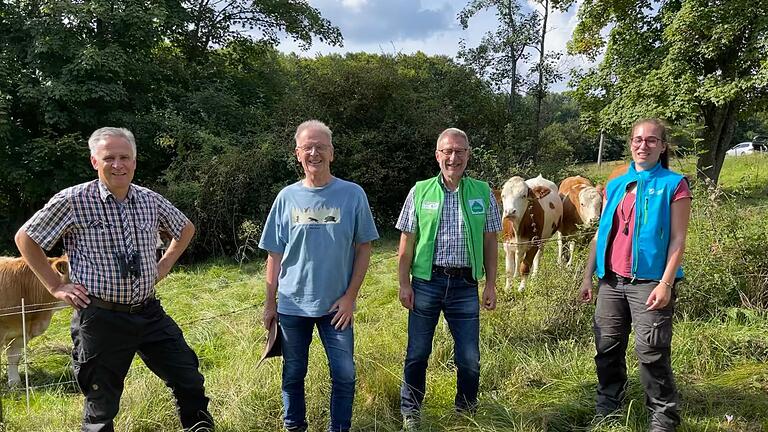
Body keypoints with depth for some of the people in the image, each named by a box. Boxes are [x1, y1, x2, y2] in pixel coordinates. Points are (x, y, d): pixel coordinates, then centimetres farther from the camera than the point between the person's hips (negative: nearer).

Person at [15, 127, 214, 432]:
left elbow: (185, 229, 21)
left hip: (149, 312, 4)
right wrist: (55, 287, -1)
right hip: (100, 317, -3)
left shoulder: (151, 201, 3)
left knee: (190, 382, 6)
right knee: (101, 406, 11)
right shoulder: (73, 201, -9)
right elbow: (25, 239, 1)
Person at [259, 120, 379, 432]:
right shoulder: (287, 197, 1)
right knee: (293, 374, 14)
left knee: (344, 375, 4)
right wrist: (270, 302, 4)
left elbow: (363, 248, -2)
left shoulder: (353, 194, -4)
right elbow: (275, 255, 5)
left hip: (336, 305, -1)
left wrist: (350, 296, -8)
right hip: (292, 304, 2)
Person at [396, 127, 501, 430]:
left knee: (470, 358, 8)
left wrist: (491, 284, 4)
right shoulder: (420, 192, 1)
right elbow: (407, 242, 2)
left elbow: (489, 243, 7)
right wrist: (404, 284, -2)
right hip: (426, 283, 0)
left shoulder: (483, 193, 4)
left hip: (465, 286, 1)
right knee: (417, 354, 10)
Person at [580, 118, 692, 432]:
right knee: (607, 349, 10)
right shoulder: (615, 185, 13)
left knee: (652, 354, -2)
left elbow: (677, 240, -6)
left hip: (649, 282, -5)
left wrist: (666, 283, -15)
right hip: (611, 281, 5)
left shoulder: (674, 185, 0)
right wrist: (588, 276, 10)